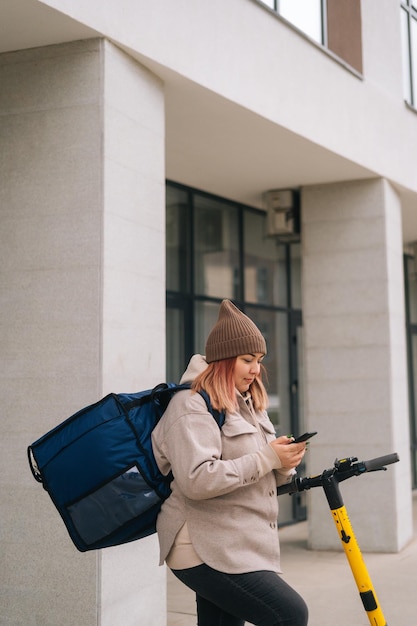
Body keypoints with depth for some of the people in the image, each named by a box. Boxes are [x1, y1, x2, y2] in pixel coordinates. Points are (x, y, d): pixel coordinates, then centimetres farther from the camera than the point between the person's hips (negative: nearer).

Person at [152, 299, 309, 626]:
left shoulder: (248, 405, 17)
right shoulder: (191, 406, -12)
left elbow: (259, 478, 20)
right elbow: (197, 480, -24)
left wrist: (284, 466, -4)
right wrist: (267, 458, -20)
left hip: (238, 546, 9)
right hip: (204, 550, -9)